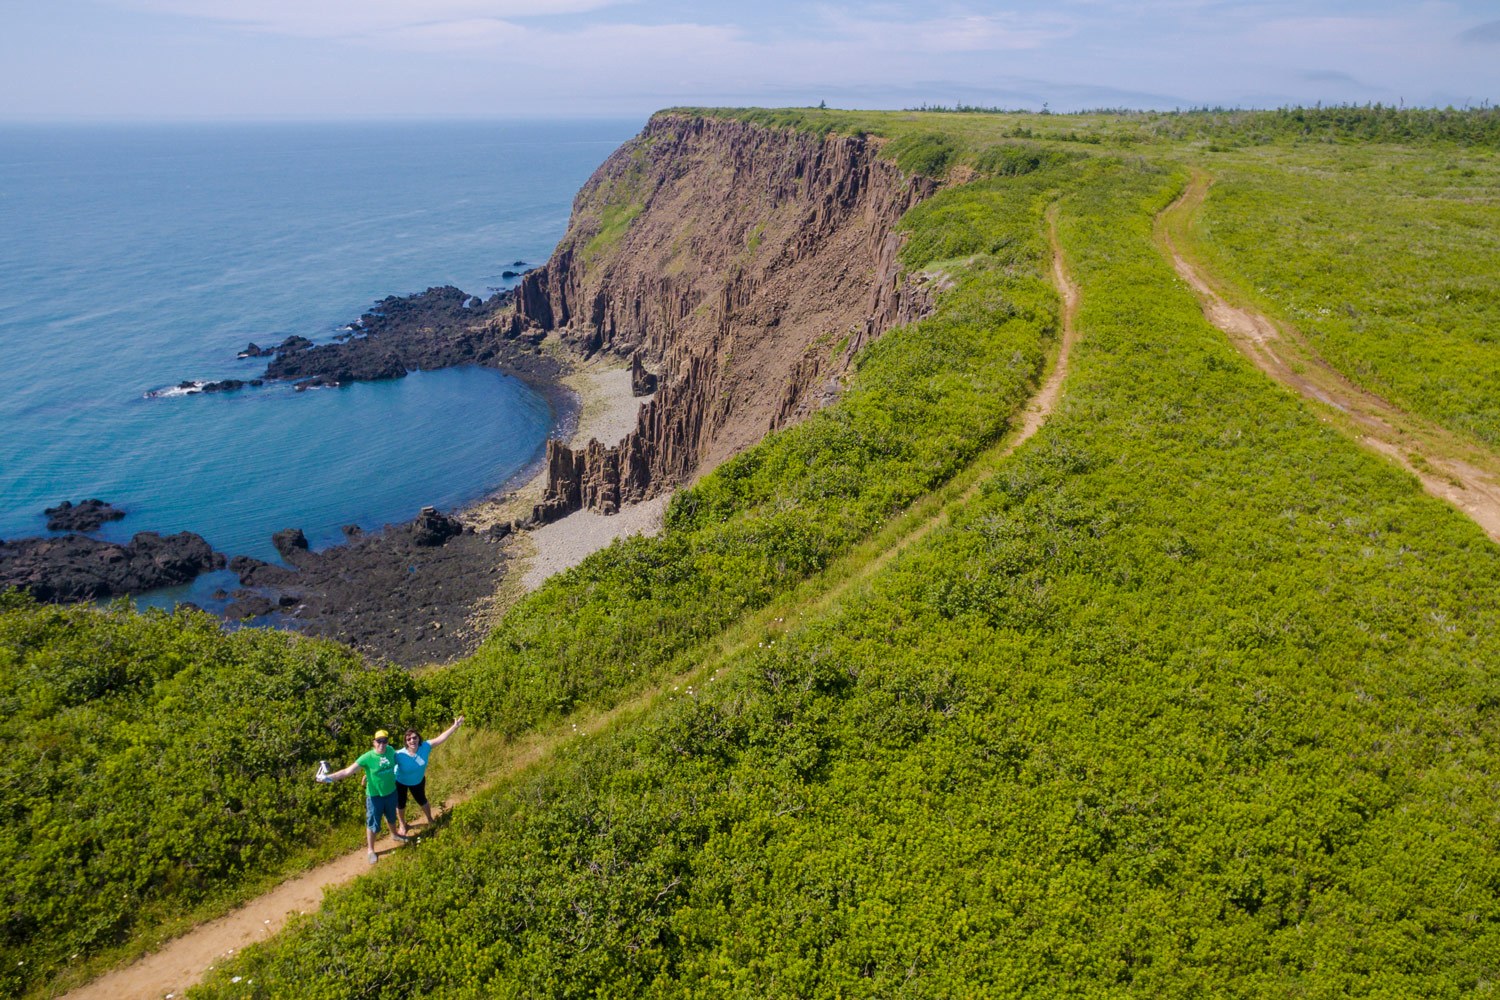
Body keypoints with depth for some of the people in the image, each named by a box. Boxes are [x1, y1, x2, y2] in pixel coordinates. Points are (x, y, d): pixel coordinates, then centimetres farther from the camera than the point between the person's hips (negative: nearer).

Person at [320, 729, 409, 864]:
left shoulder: (391, 751, -13)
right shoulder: (367, 757, -25)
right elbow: (348, 771, -29)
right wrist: (329, 777, -38)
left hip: (391, 793, 4)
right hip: (374, 796, -4)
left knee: (391, 817, 28)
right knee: (373, 823, 10)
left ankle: (394, 834, 57)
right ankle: (371, 850, 31)